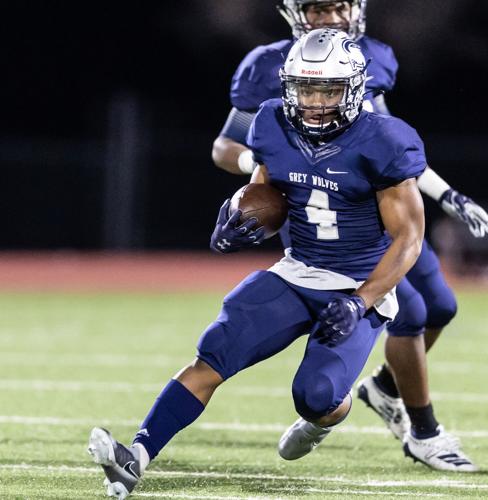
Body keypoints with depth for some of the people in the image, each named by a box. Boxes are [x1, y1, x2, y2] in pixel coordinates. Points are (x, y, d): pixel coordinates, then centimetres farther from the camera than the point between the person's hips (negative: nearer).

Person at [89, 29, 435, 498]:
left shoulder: (378, 145, -17)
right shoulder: (278, 130, -1)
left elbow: (408, 238, -14)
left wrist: (358, 304, -23)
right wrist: (241, 222, -11)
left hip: (361, 289, -4)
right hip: (295, 276, 5)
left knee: (316, 396, -22)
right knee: (213, 356, -14)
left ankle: (323, 420, 18)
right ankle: (136, 458, -21)